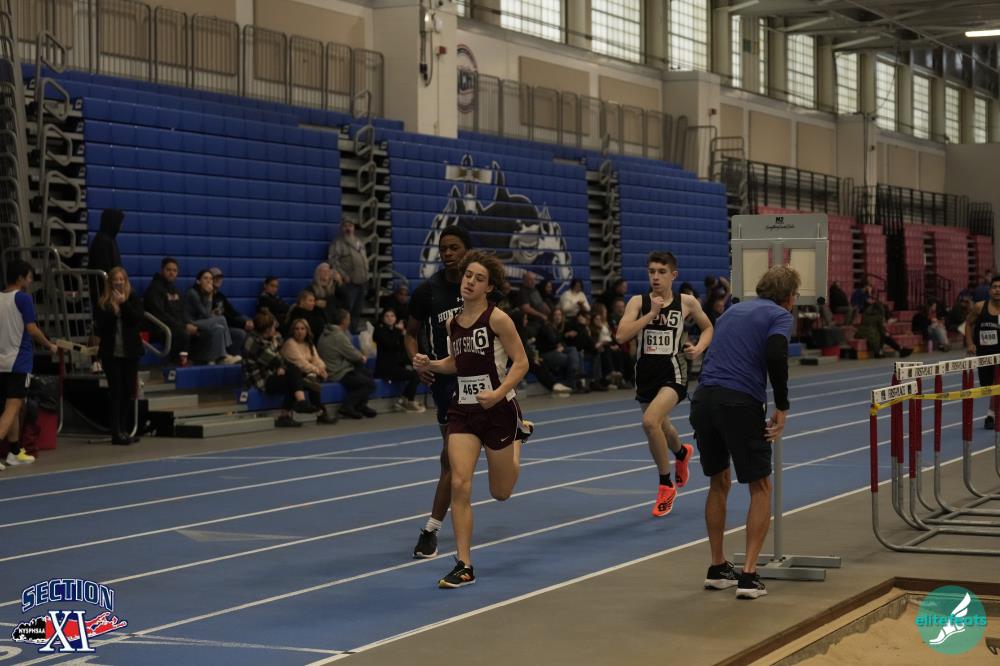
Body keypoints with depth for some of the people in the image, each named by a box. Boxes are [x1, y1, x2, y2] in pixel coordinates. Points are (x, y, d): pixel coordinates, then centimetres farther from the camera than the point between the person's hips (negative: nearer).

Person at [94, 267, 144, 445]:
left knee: (128, 391, 7)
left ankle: (124, 429, 17)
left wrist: (124, 304, -17)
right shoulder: (103, 301, 0)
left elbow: (139, 319, -10)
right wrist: (113, 310, -18)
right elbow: (101, 325, -7)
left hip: (130, 351, 2)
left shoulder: (133, 299, 3)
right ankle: (116, 432, -7)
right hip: (111, 352, -2)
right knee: (115, 391, -5)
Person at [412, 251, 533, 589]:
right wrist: (429, 364, 0)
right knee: (459, 484, -13)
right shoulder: (453, 322, 5)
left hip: (498, 409, -4)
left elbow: (521, 362, -11)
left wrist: (499, 393, -24)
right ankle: (464, 566, -5)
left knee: (500, 492, 13)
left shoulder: (497, 318, -12)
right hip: (463, 410, 4)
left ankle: (519, 434, 45)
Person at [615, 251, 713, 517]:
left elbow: (708, 328, 15)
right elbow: (622, 335, -15)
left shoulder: (687, 303, -2)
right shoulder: (638, 302, -2)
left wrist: (699, 348, -4)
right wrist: (651, 313, -21)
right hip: (645, 373, 4)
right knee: (660, 428, 23)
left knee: (650, 421, -27)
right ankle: (681, 452, 62)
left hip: (673, 374, -4)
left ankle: (666, 485, -8)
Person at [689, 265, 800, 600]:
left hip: (703, 398, 6)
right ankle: (748, 575, 0)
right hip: (740, 403, -6)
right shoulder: (781, 315, 5)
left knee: (719, 483, 22)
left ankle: (717, 569, 28)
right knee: (760, 488, 8)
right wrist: (782, 407, -6)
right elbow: (775, 355, -14)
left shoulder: (733, 310, 25)